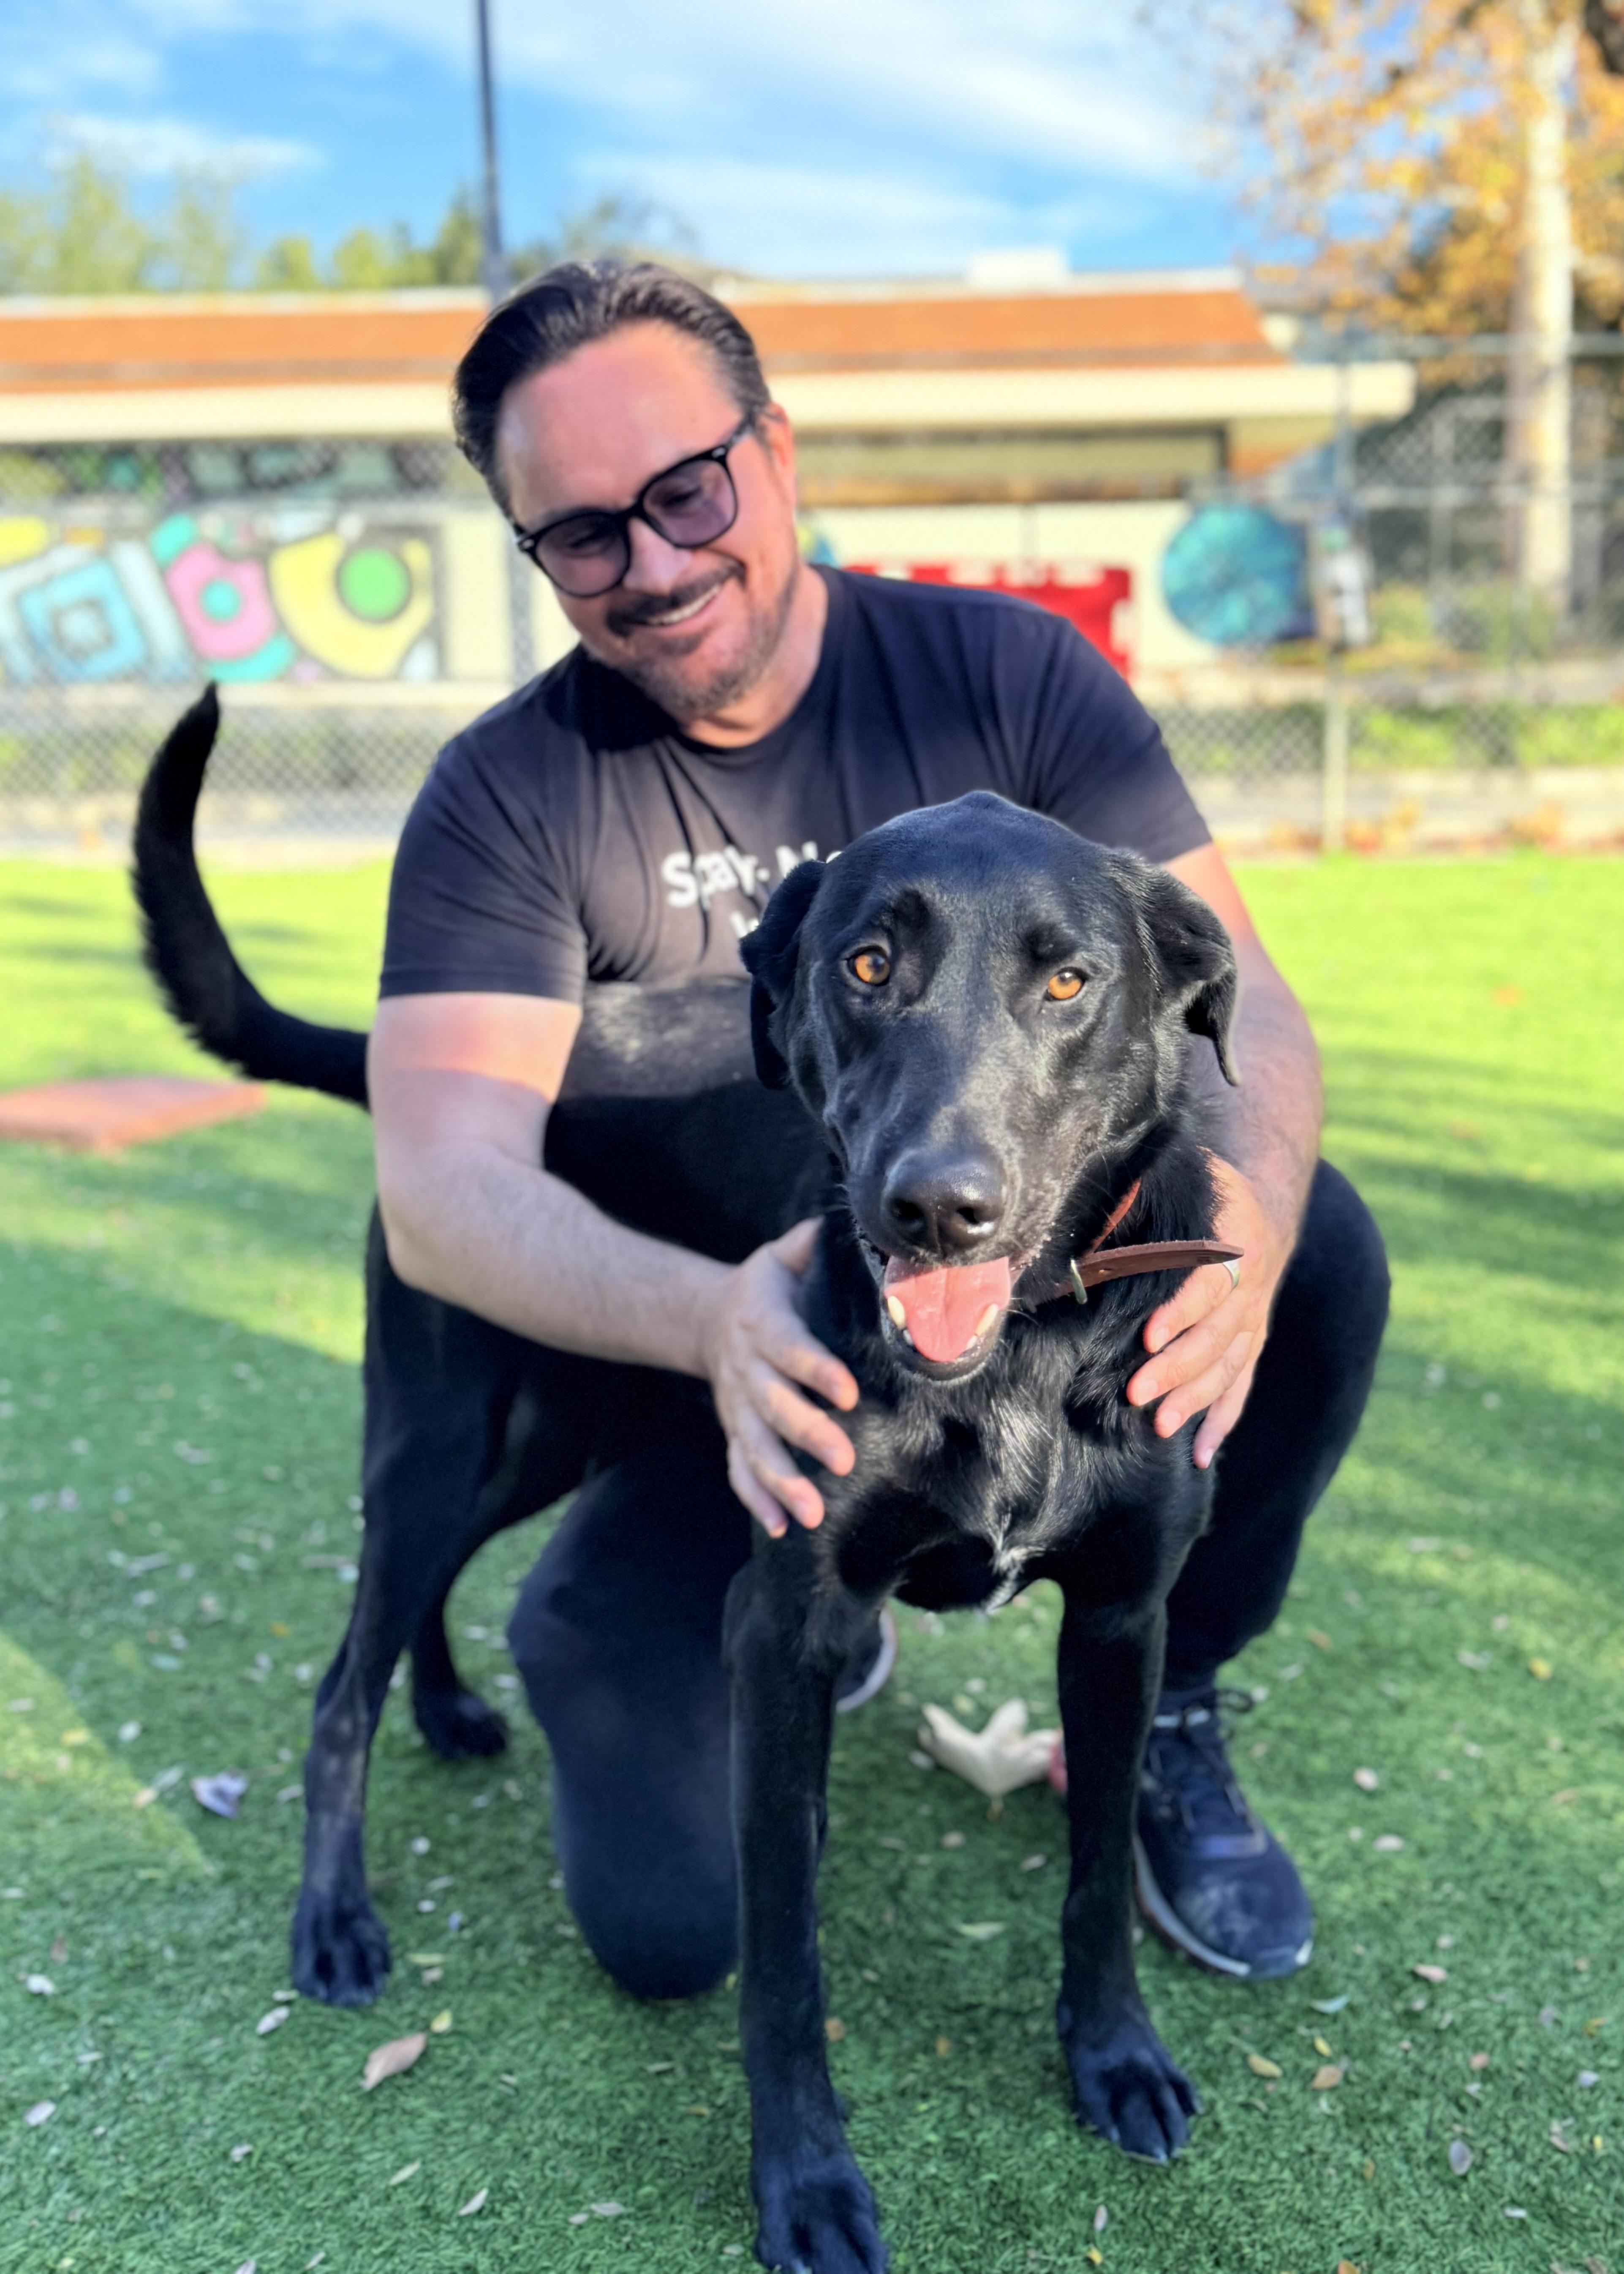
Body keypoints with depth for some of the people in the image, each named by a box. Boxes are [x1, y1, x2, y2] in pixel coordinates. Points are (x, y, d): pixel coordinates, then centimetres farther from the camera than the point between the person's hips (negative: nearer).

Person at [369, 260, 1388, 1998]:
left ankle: (1165, 1719, -1)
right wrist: (712, 1318, -47)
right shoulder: (509, 796, -13)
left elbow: (1227, 986, -17)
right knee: (664, 1923, -12)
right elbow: (442, 1187, -25)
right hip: (747, 1380, 0)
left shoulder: (1007, 674, -9)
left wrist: (1248, 1209, -41)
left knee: (1323, 1247, -28)